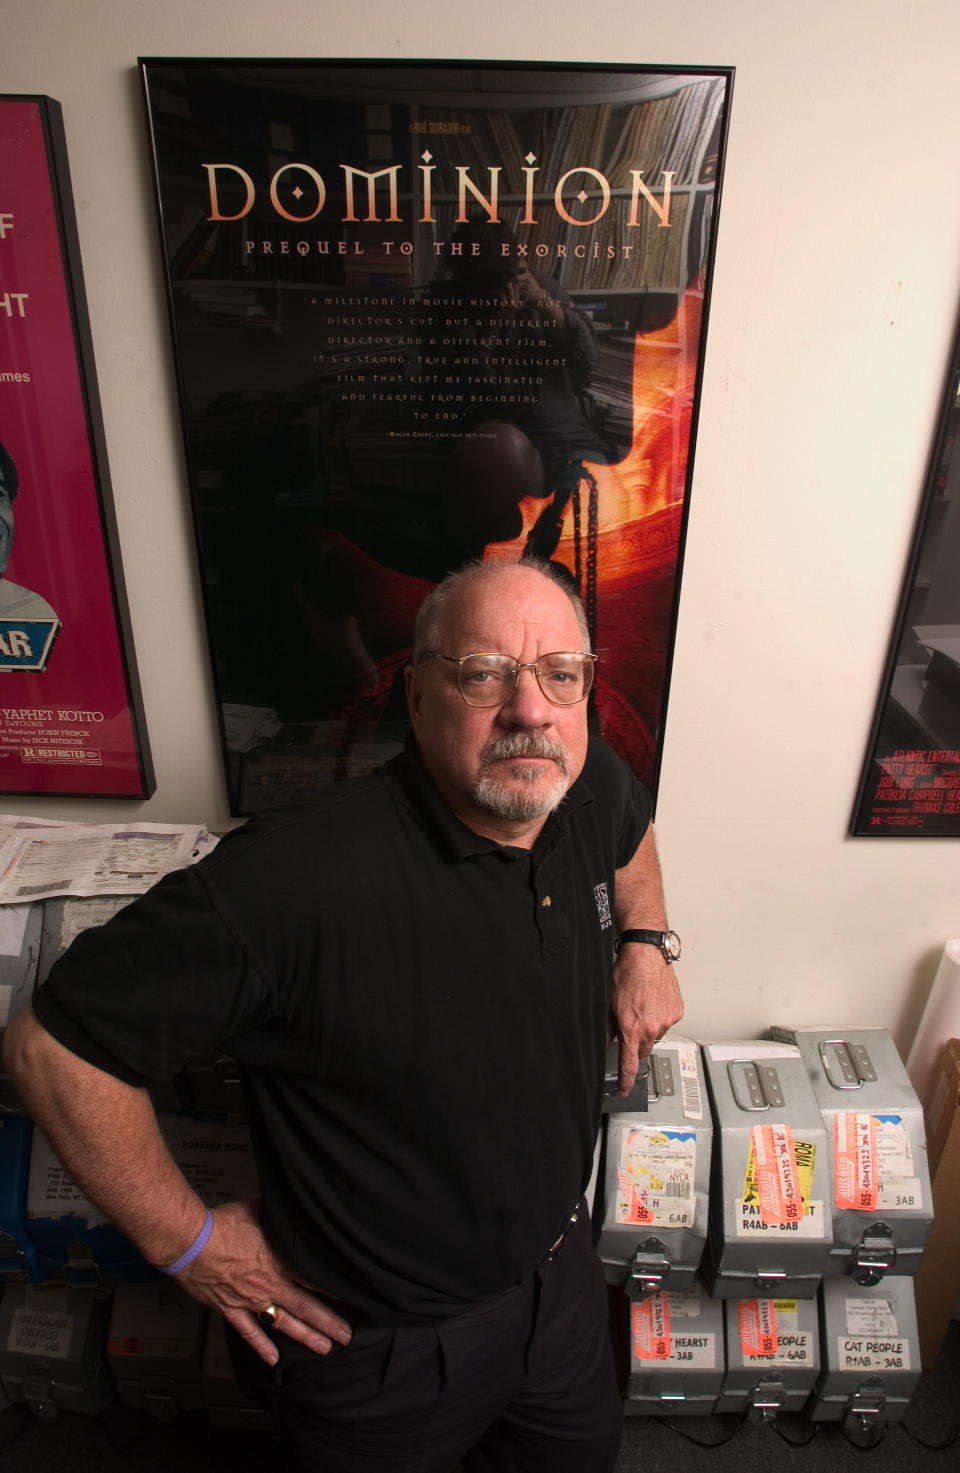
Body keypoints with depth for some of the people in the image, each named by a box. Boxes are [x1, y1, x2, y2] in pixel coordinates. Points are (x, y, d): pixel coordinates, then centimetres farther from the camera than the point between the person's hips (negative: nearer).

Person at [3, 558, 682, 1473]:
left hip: (559, 1266, 6)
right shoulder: (302, 876, -37)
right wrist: (187, 1242, -19)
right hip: (386, 1342, -5)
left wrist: (644, 942, 1)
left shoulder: (589, 789, -14)